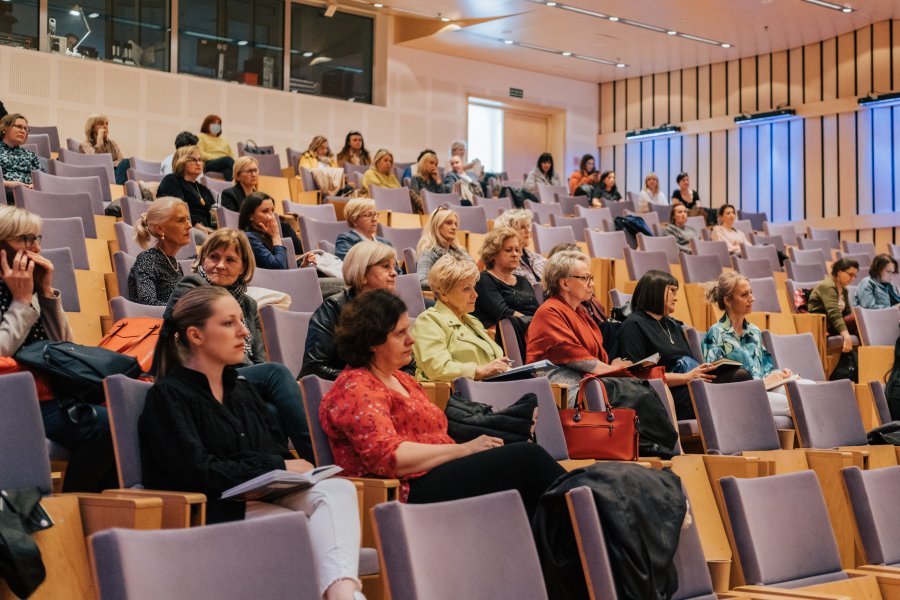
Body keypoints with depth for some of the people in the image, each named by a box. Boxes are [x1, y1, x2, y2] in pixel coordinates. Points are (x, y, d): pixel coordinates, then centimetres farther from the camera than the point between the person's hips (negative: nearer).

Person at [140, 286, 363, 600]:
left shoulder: (243, 389, 24)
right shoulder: (168, 395, 1)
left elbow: (280, 452, 17)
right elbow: (197, 471, -12)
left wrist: (292, 469, -9)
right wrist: (278, 468, -8)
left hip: (266, 498, 6)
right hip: (216, 511, -6)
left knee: (338, 488, -27)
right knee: (314, 529, -32)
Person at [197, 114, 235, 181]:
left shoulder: (224, 140, 35)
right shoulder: (201, 137, 21)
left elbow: (232, 155, 23)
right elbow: (200, 154, 3)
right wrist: (217, 158, -10)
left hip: (225, 163, 4)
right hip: (209, 164, -4)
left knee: (228, 170, -37)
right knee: (227, 159, -39)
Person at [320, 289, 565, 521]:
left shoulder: (401, 379, 24)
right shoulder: (357, 388, -6)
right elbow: (389, 457, -18)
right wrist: (463, 449, -15)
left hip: (442, 474, 9)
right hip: (412, 492, -9)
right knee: (528, 457, -19)